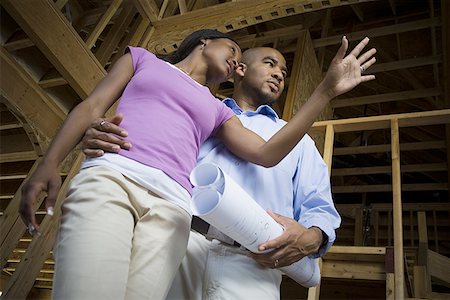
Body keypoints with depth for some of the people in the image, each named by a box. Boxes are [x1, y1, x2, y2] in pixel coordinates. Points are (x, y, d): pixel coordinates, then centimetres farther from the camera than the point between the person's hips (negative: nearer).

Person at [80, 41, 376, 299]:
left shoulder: (297, 139, 25)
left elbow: (319, 208, 17)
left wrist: (311, 238, -9)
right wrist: (100, 141, -5)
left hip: (250, 262, 1)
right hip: (178, 239, 0)